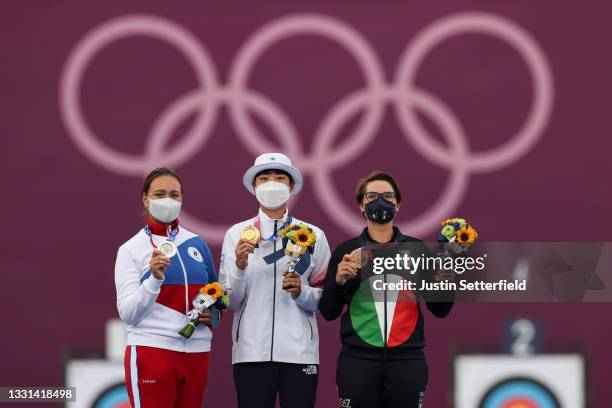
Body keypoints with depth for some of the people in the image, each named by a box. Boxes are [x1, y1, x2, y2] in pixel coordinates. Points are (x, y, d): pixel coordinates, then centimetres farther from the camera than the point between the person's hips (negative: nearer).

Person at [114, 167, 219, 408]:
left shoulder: (197, 243, 12)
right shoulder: (131, 249, 1)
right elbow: (128, 314, -8)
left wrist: (213, 315, 1)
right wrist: (155, 277, -22)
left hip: (196, 352, 4)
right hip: (152, 349, -4)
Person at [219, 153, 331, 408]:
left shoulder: (313, 235, 9)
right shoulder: (237, 234, 8)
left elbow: (326, 299, 10)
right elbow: (230, 301, 4)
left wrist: (301, 292, -9)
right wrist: (240, 266, -12)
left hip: (299, 351, 0)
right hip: (252, 351, 0)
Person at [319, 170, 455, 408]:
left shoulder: (417, 249, 9)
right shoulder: (346, 251, 7)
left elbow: (439, 310, 9)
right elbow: (328, 312, 6)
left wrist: (445, 282, -10)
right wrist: (338, 281, -11)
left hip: (407, 360, 1)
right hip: (358, 360, -1)